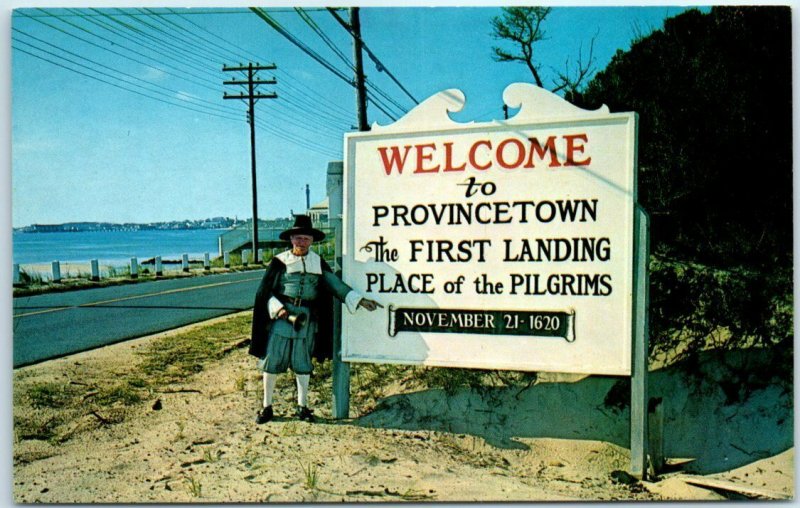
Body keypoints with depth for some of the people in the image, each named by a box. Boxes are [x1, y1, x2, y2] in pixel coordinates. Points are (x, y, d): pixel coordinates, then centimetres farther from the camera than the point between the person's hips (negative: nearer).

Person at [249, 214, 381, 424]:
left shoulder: (318, 262, 7)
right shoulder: (280, 261, -2)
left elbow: (335, 284, 2)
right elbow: (265, 290, -1)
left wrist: (359, 300, -7)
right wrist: (277, 308, -16)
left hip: (307, 320, 3)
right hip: (281, 316, -2)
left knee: (303, 363, 11)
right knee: (272, 362, 2)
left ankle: (302, 406, 24)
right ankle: (267, 407, 17)